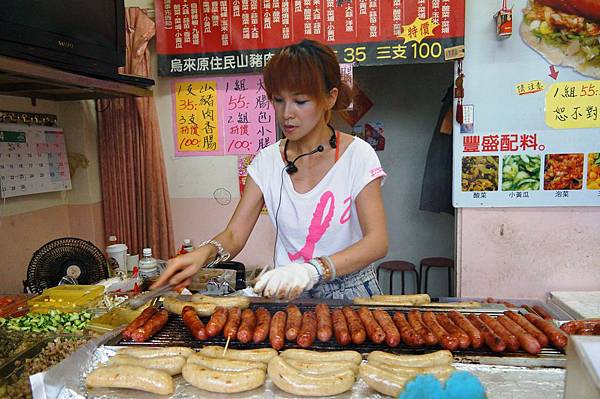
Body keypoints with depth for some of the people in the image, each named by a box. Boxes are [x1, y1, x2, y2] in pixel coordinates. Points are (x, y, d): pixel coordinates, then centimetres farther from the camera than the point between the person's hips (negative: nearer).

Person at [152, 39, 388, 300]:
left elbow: (377, 242, -19)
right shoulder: (267, 161, -1)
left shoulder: (357, 155, -11)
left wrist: (312, 270, -35)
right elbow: (234, 234, -3)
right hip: (288, 295, 2)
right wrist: (206, 252, -28)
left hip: (349, 296, -2)